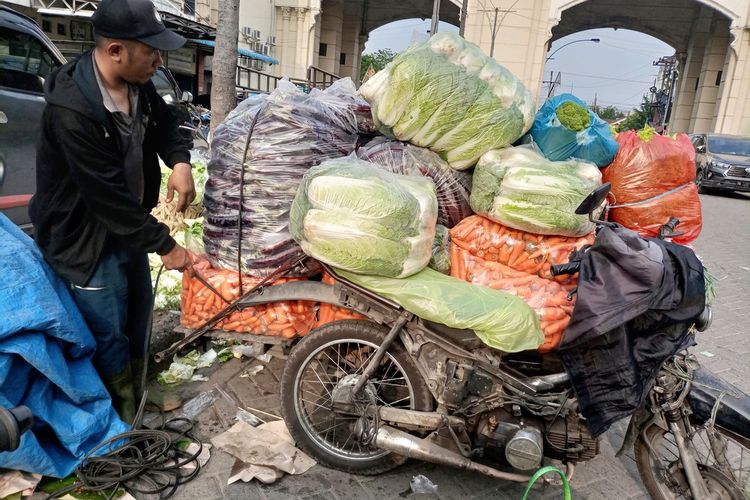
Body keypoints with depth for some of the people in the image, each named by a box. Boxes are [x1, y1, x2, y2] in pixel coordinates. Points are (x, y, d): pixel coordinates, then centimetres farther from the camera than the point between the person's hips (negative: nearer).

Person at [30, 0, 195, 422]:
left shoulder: (139, 85, -7)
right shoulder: (72, 111, -32)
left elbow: (165, 123, 10)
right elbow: (110, 197, -30)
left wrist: (180, 161, -13)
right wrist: (165, 245, -22)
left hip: (128, 227, 9)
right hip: (87, 238, -8)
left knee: (138, 315, 23)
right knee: (110, 335, 4)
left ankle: (138, 403, 47)